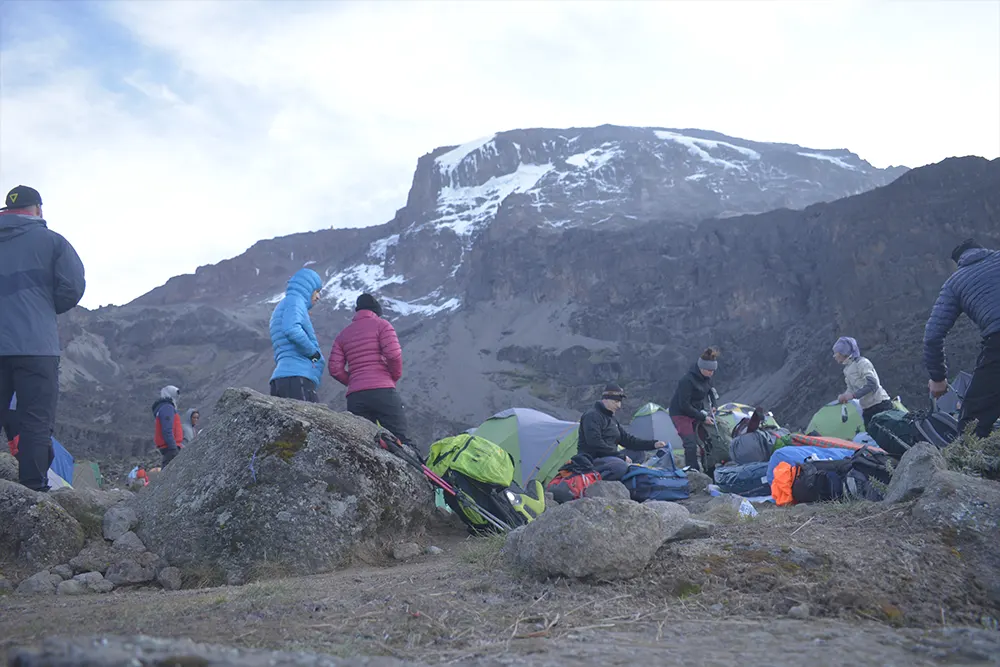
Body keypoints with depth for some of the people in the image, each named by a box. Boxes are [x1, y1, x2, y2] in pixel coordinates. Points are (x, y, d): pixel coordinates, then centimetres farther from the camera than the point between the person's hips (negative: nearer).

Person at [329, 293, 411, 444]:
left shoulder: (342, 335, 20)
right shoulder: (382, 325, 6)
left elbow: (335, 369, 8)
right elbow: (393, 354, -8)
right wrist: (395, 376, 8)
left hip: (355, 396, 4)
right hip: (383, 391, -4)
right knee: (400, 441, -7)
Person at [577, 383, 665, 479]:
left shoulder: (612, 420, 22)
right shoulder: (592, 416, -9)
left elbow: (629, 440, 20)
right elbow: (595, 444, -20)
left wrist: (653, 444, 7)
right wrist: (621, 456, -18)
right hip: (593, 459, -10)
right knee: (621, 466, -33)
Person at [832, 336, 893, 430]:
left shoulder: (861, 362, -12)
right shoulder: (847, 369, 15)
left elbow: (872, 383, -22)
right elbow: (851, 389, 18)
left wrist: (853, 395, -27)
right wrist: (844, 396, -4)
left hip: (881, 405, -8)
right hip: (867, 410, 8)